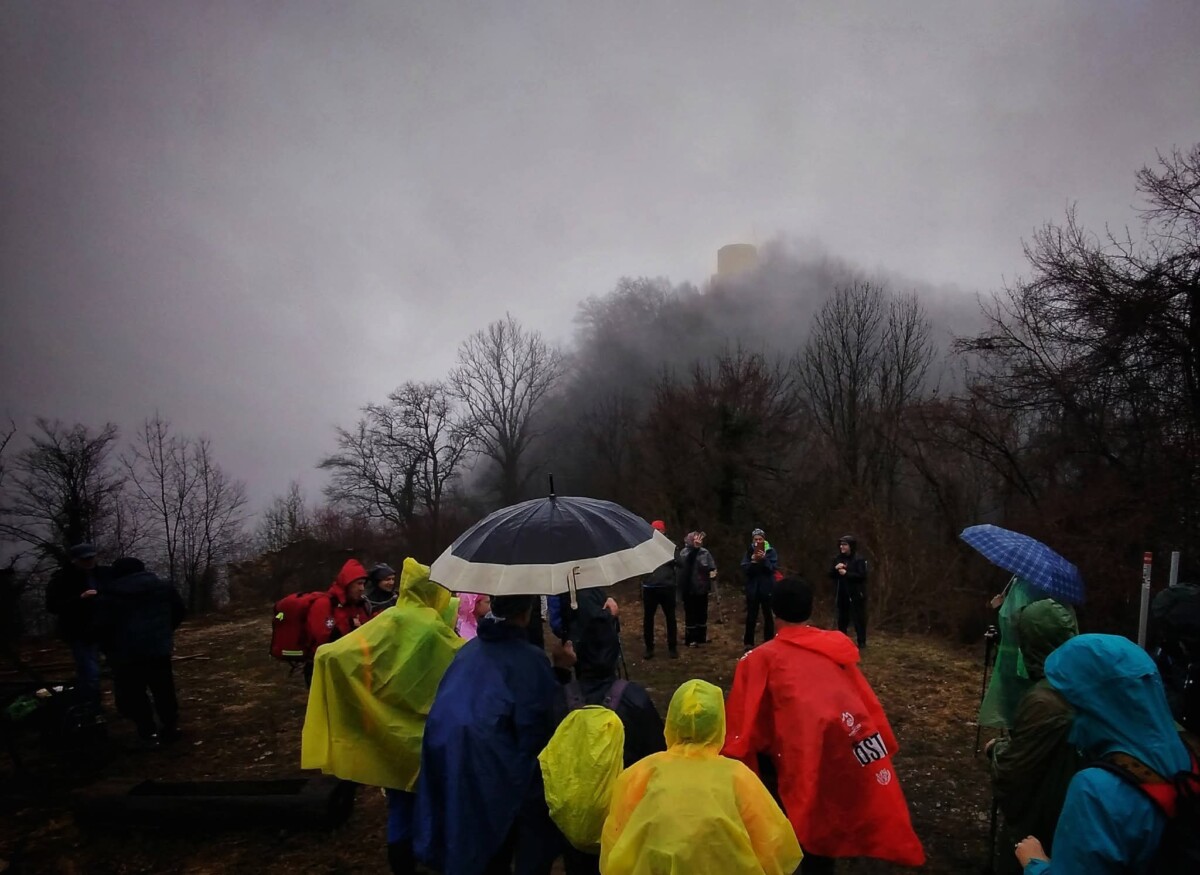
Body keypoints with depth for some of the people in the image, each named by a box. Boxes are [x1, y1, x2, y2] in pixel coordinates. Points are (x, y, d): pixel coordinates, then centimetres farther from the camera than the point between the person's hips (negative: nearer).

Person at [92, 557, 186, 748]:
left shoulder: (108, 596, -2)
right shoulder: (163, 586, 8)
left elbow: (102, 629, -5)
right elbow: (179, 612, 17)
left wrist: (111, 651, 9)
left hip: (127, 653, -3)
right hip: (159, 649, 4)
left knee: (133, 695, 7)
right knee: (163, 691, 16)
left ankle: (148, 733, 4)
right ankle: (170, 727, 21)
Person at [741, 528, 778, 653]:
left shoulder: (770, 551, -2)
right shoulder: (749, 552, 1)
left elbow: (773, 567, -10)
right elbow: (744, 569, -5)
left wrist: (764, 559, -24)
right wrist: (753, 561, -20)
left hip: (767, 588, -1)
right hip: (752, 588, 1)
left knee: (768, 616, 8)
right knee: (751, 616, 5)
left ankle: (769, 642, 18)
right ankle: (749, 643, 14)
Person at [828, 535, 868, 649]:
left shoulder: (859, 559, -9)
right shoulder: (837, 559, 7)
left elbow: (862, 576, -17)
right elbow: (830, 575, 9)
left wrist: (846, 573, -22)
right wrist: (835, 568, -11)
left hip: (856, 595, -5)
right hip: (841, 595, 5)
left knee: (858, 618, -1)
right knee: (842, 619, 13)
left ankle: (862, 642, 9)